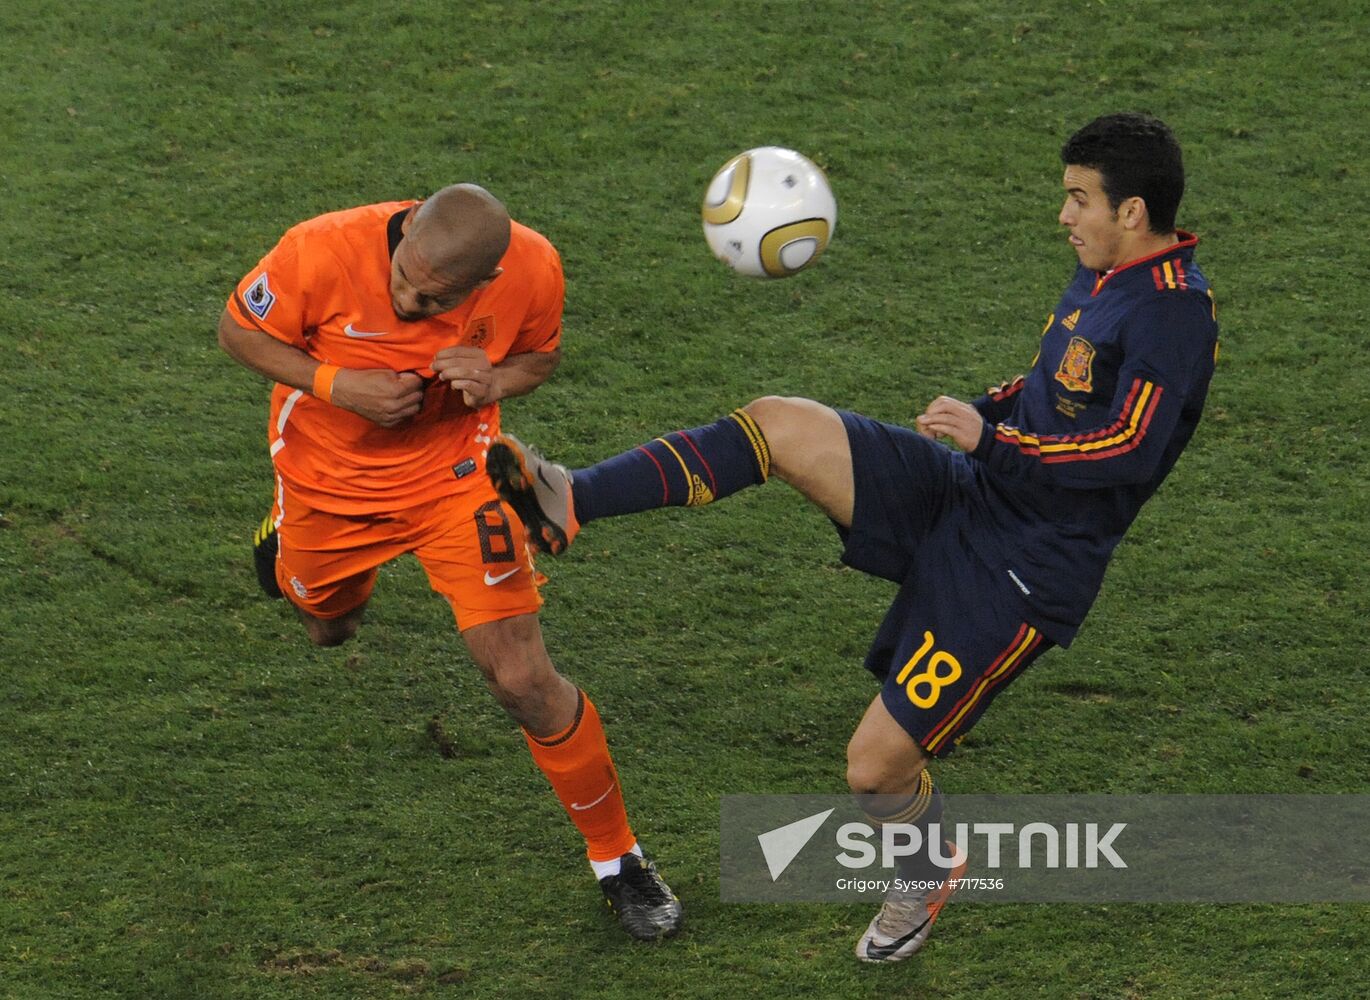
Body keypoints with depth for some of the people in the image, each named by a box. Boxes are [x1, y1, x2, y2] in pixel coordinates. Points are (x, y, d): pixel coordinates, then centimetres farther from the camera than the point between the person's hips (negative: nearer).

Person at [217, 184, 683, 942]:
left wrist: (494, 384, -27)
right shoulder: (325, 253, -33)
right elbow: (238, 330, -15)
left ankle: (617, 858, 10)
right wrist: (336, 383, -31)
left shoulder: (532, 271, -27)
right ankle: (286, 541, 66)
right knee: (330, 630, 28)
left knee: (524, 680, -10)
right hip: (326, 480, 1)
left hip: (452, 477, -1)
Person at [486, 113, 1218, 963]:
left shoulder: (1176, 311, -20)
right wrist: (990, 411, 8)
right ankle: (570, 503, -9)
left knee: (876, 766, -6)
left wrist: (993, 438, -19)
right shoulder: (1101, 278, 10)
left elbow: (1130, 448, -29)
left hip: (1024, 572, -9)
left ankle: (928, 878, 28)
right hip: (962, 493, 9)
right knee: (780, 424, -12)